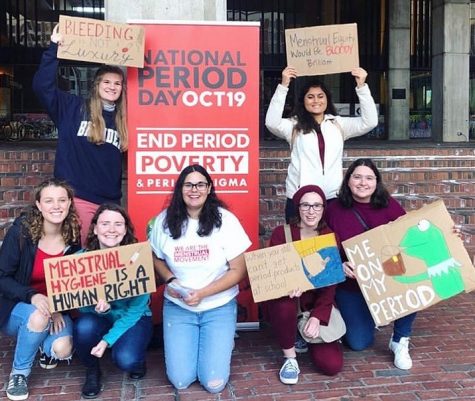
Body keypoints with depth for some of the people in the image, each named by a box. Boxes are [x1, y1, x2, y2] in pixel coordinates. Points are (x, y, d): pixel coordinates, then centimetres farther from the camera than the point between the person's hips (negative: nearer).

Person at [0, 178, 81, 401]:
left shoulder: (73, 237, -9)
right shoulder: (20, 231, -19)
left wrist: (59, 309, -17)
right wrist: (32, 296, -32)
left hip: (57, 309, 2)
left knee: (62, 349, -25)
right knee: (38, 316, -36)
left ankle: (45, 345, 15)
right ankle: (19, 373, -8)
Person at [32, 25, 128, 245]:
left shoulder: (122, 121, 13)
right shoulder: (73, 108, 3)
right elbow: (42, 85, -7)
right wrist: (54, 48, -10)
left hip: (109, 202, 4)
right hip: (75, 197, -3)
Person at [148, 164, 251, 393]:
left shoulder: (225, 220, -11)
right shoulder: (164, 220, -4)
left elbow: (238, 270, -9)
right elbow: (155, 258, 11)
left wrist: (202, 293, -18)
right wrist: (170, 281, -9)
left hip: (219, 307, -1)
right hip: (178, 307, 2)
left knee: (214, 383, -8)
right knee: (181, 381, -4)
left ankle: (223, 342, 23)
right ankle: (188, 342, 27)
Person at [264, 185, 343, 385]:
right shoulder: (281, 233, -7)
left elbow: (330, 283, -6)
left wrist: (317, 317, -20)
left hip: (318, 305, 2)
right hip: (285, 301, -1)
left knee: (332, 365, -13)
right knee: (284, 303, -39)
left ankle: (306, 336, 20)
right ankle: (289, 357, -12)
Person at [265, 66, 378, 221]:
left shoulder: (339, 124, 10)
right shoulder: (294, 125, 3)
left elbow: (370, 122, -1)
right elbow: (272, 122, -15)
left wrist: (361, 86, -11)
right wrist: (284, 85, -20)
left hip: (332, 197, 2)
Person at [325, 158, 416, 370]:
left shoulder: (389, 205, -7)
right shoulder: (335, 210, -11)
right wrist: (339, 265, -25)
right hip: (351, 285, 0)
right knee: (359, 343, -3)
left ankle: (400, 341, -6)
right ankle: (368, 316, 36)